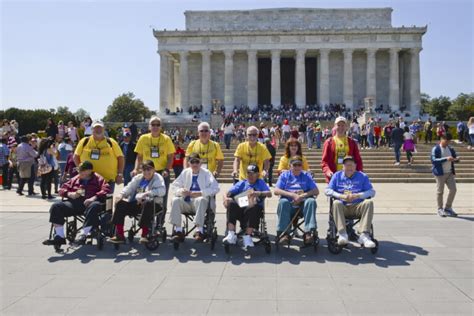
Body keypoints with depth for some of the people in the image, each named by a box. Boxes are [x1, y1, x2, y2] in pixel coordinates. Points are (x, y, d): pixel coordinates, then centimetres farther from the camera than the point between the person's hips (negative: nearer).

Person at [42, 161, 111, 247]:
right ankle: (59, 237, -20)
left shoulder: (98, 179, 14)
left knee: (95, 206, -40)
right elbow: (62, 189, 24)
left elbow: (106, 190, -4)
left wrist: (94, 198, -20)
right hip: (74, 203, 4)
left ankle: (82, 235, -39)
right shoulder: (75, 179, 28)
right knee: (56, 207, -20)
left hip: (89, 203, -4)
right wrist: (70, 194, 0)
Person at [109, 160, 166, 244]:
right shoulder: (138, 178, 20)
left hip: (149, 204, -5)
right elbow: (129, 187, 11)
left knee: (147, 203, -38)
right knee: (120, 203, -15)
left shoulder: (158, 178, 1)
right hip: (135, 204, 6)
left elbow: (162, 190, -17)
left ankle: (144, 235, -30)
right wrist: (121, 194, -12)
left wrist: (146, 194, -28)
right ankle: (119, 235, -12)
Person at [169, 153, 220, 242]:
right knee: (175, 200, -25)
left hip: (201, 200, -4)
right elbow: (174, 186, 19)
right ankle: (178, 231, -26)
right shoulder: (185, 172, 17)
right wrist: (181, 191, -5)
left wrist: (200, 193, -16)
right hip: (187, 202, 4)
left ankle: (199, 231, -38)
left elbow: (215, 188, -6)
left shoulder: (206, 173, 6)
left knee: (201, 200, -38)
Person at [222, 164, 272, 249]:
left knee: (254, 208, -35)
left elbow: (269, 194, -1)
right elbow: (228, 193, 9)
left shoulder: (260, 183, 18)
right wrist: (226, 198, -15)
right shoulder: (242, 183, 22)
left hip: (254, 208, -2)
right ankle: (231, 235, -33)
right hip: (240, 208, 2)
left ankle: (247, 237, -33)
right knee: (231, 204, -28)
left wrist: (258, 193, -20)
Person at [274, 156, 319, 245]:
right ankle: (284, 233, -32)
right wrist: (292, 195, -12)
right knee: (283, 202, -33)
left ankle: (308, 232, -34)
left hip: (303, 204, 1)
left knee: (311, 201, -30)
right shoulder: (284, 175, 14)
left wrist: (302, 196, -12)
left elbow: (316, 191, 5)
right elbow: (276, 191, 0)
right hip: (289, 204, -1)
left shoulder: (306, 176, 16)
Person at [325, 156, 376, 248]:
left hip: (357, 207, 1)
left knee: (369, 202, -30)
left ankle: (364, 235, -37)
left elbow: (372, 192, 5)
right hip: (342, 206, 0)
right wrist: (341, 196, -11)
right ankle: (342, 234, -41)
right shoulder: (337, 176, 15)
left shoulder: (362, 176, 14)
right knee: (336, 203, -34)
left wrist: (357, 195, -12)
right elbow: (328, 190, 6)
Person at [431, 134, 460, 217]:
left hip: (450, 173, 6)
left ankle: (448, 208, 18)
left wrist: (456, 159, -8)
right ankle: (440, 209, 14)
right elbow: (434, 160, -19)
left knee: (453, 190, 3)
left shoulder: (450, 149, 12)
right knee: (440, 191, 1)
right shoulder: (435, 149, -7)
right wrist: (446, 159, -28)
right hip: (440, 173, -6)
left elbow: (455, 157, 17)